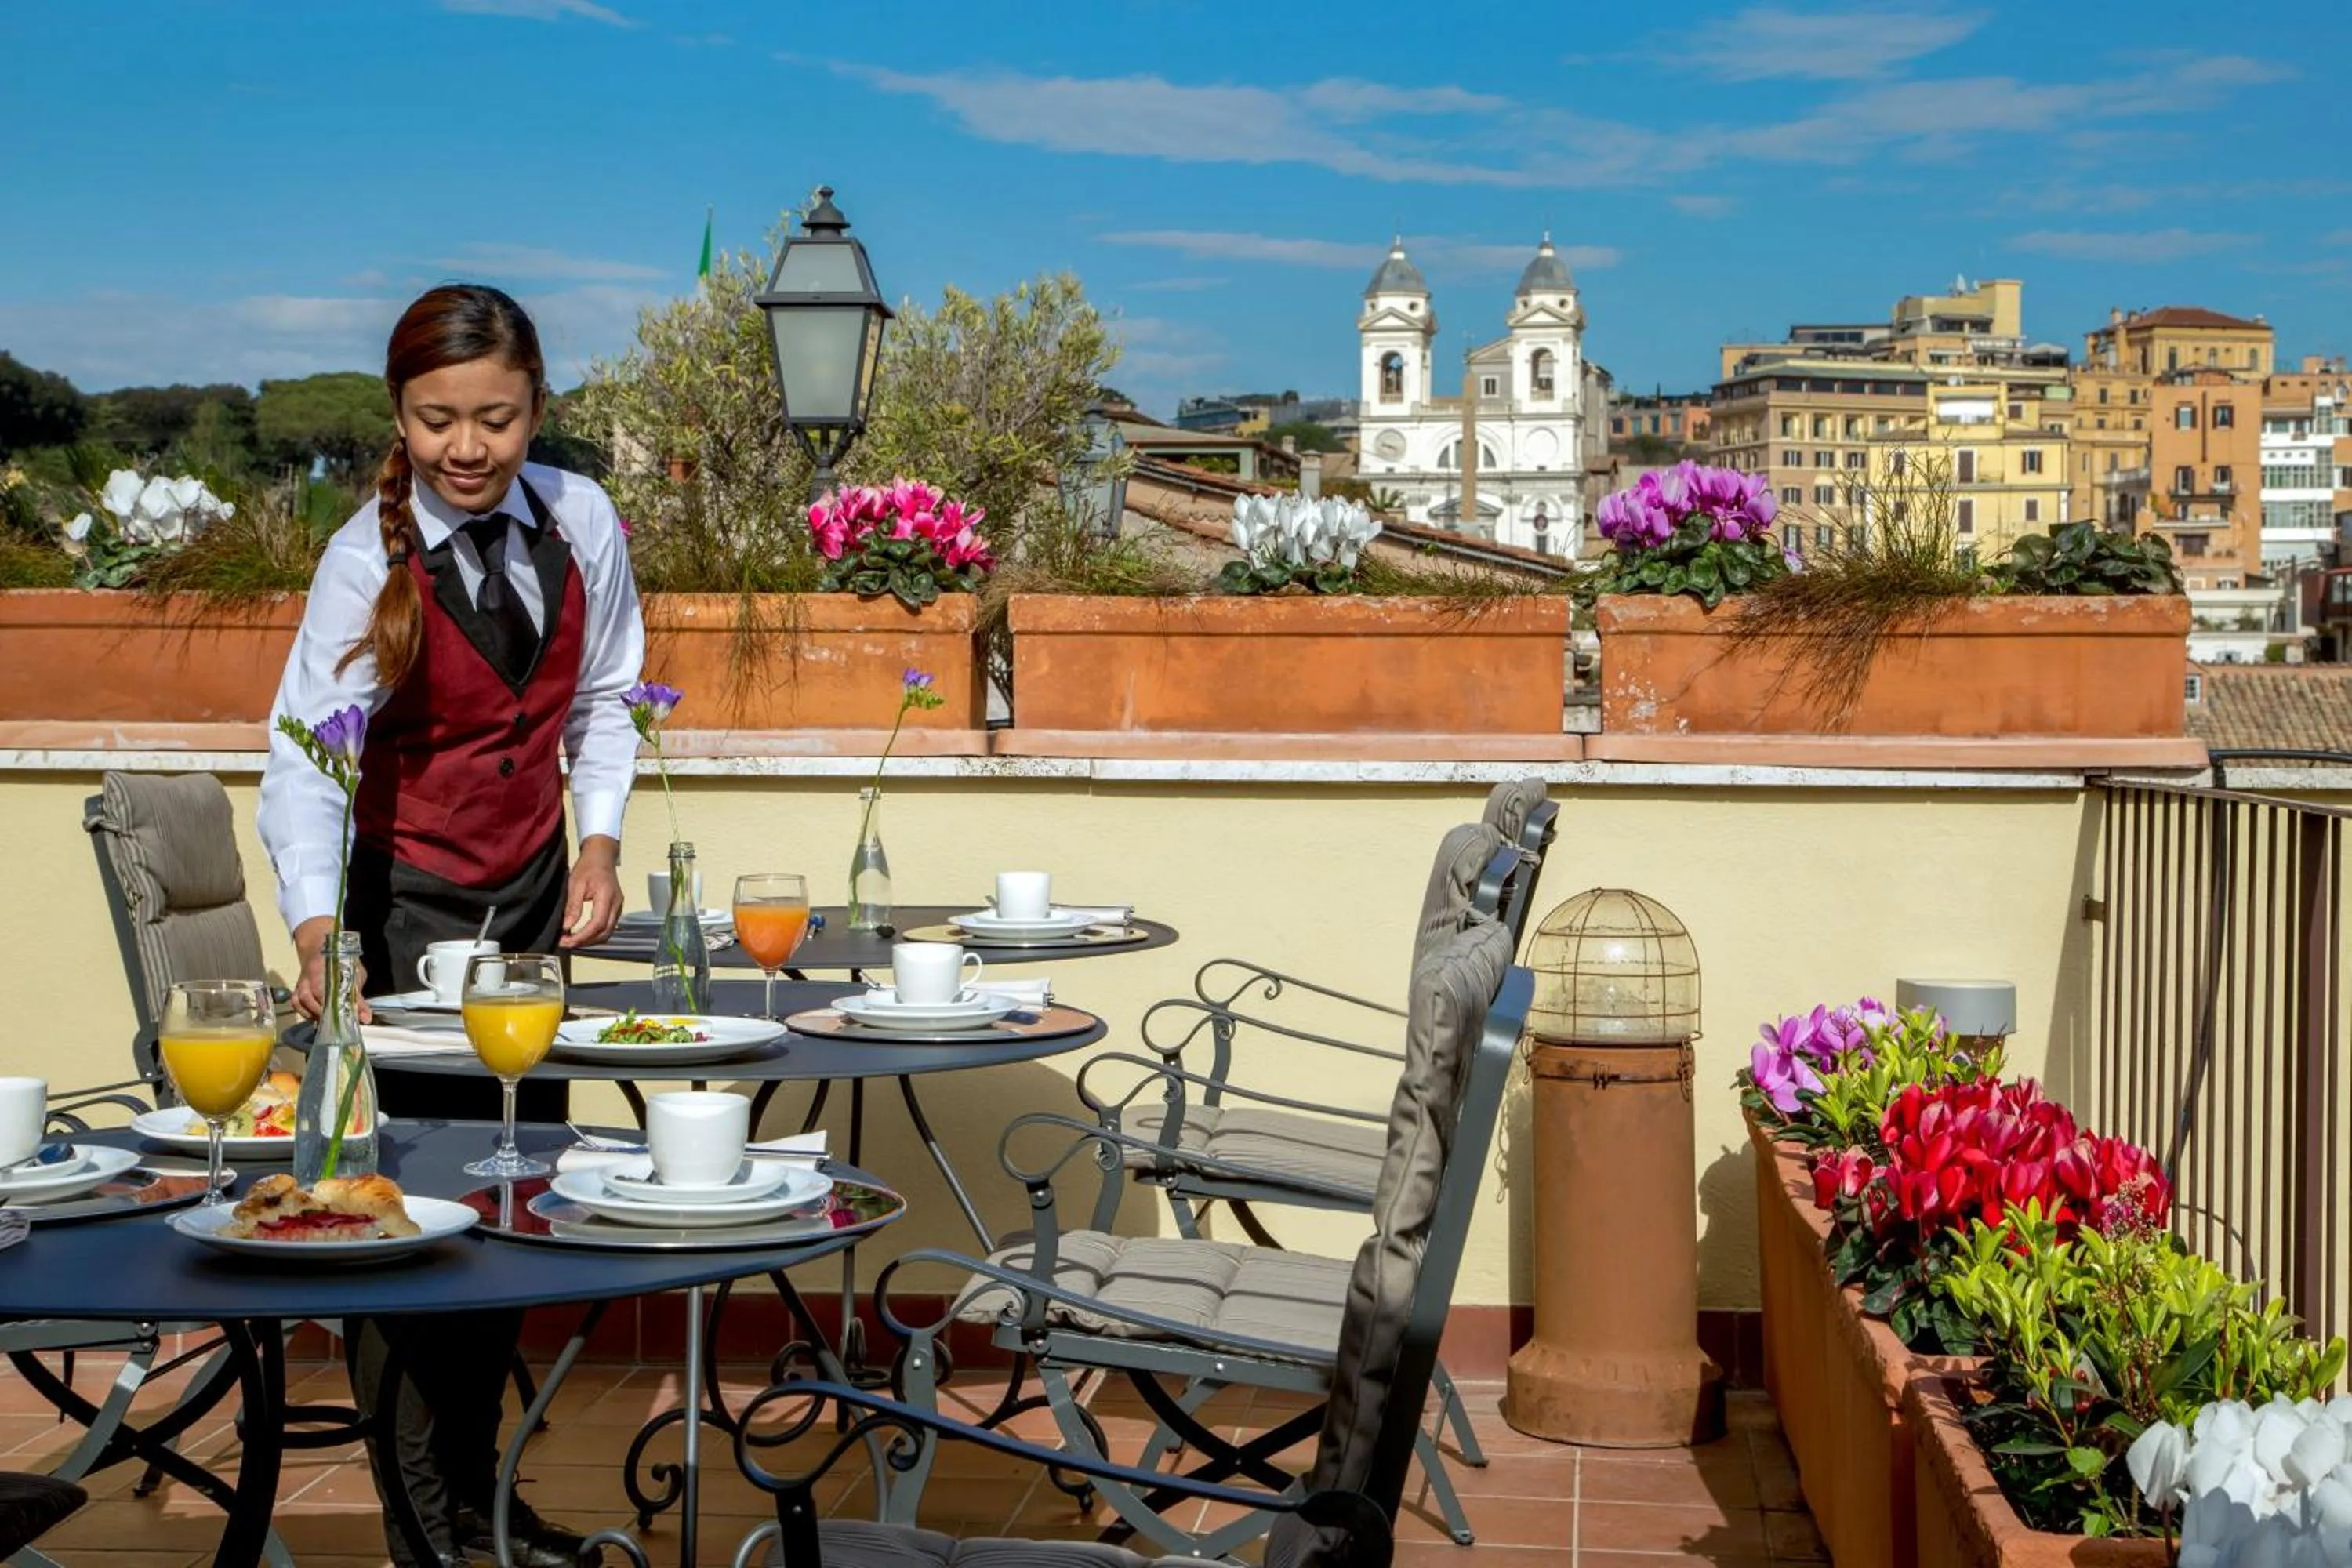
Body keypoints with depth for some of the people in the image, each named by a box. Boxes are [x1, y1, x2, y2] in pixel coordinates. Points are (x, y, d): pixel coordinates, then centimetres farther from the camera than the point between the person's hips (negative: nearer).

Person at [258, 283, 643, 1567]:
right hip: (404, 906, -5)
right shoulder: (368, 561, -19)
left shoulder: (579, 521, -6)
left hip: (532, 896, 5)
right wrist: (316, 934, -44)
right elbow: (303, 756, -29)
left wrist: (599, 839, -5)